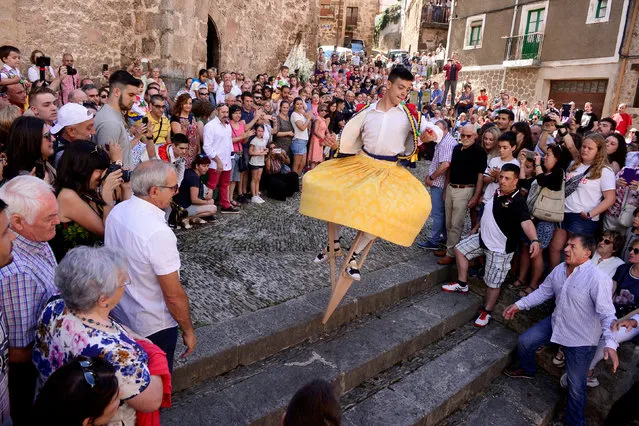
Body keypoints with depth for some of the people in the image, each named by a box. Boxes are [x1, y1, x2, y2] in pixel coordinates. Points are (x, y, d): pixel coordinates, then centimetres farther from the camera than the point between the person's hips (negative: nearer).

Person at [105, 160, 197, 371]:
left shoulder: (117, 211, -8)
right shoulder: (158, 233, -33)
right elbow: (174, 295, -25)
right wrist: (188, 331, -11)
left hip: (118, 313, 7)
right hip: (152, 327, -7)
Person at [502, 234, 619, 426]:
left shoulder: (598, 279, -27)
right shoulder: (559, 269, -4)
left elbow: (607, 313, -28)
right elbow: (543, 291, 8)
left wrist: (610, 343, -39)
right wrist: (519, 305, 6)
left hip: (581, 340, -6)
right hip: (556, 323, 7)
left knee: (576, 387, 4)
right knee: (524, 341, 11)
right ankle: (527, 370, 43)